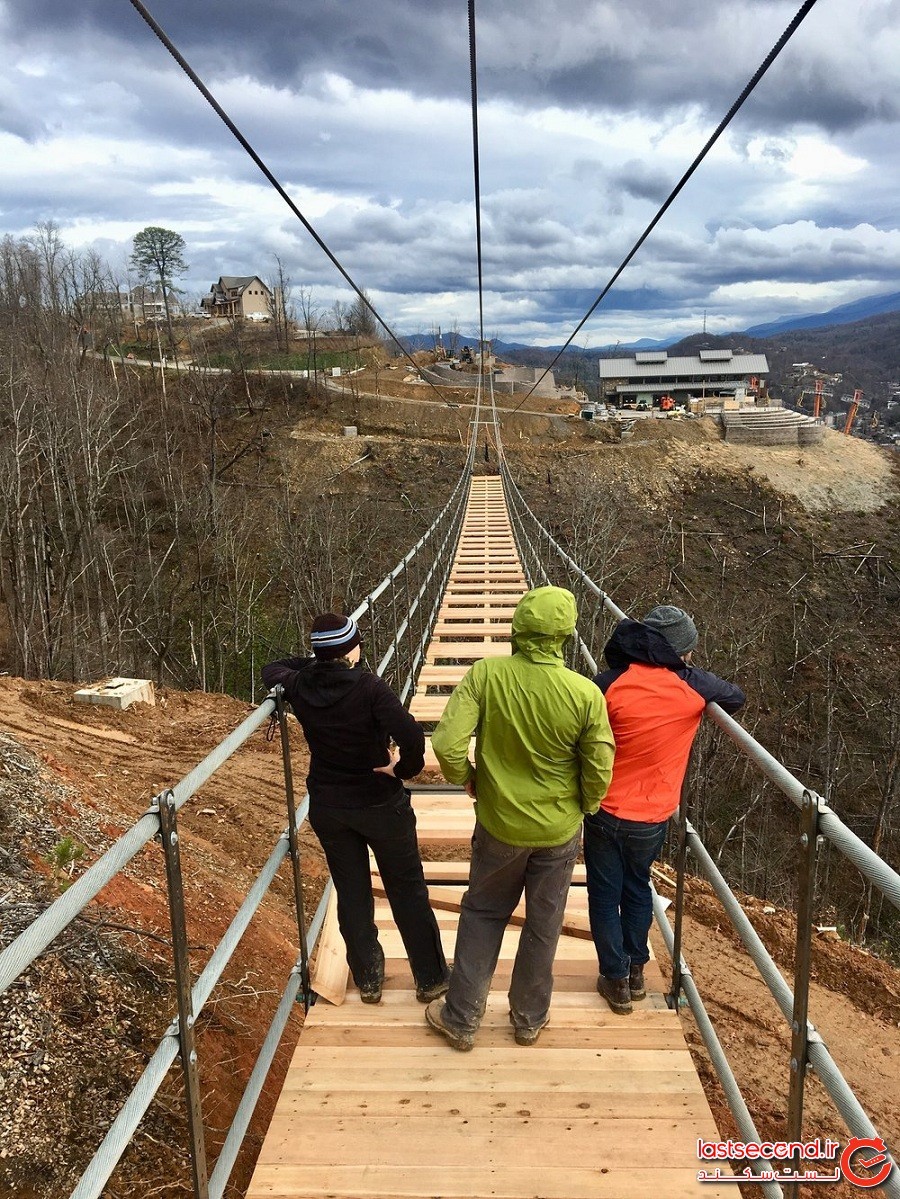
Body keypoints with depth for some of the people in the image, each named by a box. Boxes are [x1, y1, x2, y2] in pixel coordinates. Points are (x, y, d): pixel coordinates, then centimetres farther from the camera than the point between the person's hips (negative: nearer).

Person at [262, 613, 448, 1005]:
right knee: (407, 890, 13)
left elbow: (271, 670, 15)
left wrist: (314, 663, 10)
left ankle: (368, 980, 30)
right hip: (380, 803, -3)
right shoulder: (368, 687, -23)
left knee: (351, 893, 18)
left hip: (327, 807, 4)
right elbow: (410, 734, -34)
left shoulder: (300, 686, -9)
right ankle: (431, 978, 24)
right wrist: (406, 767, -17)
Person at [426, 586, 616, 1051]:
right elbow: (599, 773, -12)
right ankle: (529, 1019, 39)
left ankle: (461, 1018, 31)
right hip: (560, 830, 0)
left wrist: (465, 777, -2)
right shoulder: (586, 694, -21)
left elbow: (447, 744, -23)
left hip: (498, 824, 0)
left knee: (482, 914, 22)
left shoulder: (484, 674, -22)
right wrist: (582, 809, 9)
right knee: (543, 925, 20)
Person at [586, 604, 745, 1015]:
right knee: (638, 889, 24)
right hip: (653, 816, 2)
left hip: (606, 811, -2)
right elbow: (735, 697, 10)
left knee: (605, 895, 14)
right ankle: (636, 971, 35)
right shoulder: (692, 686, -12)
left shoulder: (609, 683, -18)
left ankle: (616, 980, 23)